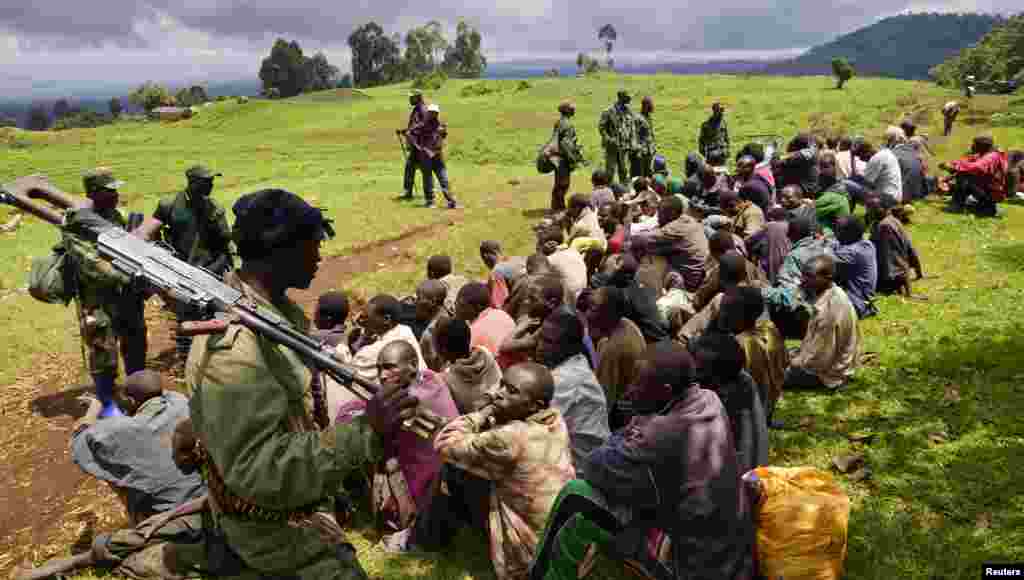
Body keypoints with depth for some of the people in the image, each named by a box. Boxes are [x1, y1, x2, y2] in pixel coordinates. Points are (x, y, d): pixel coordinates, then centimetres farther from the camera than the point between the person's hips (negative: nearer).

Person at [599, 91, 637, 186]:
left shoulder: (629, 112, 9)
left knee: (624, 171, 9)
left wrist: (633, 144, 7)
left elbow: (633, 129, 14)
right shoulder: (609, 112, -7)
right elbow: (601, 127, -6)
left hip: (625, 147, 5)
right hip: (612, 147, -5)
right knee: (610, 169, -2)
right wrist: (609, 139, -16)